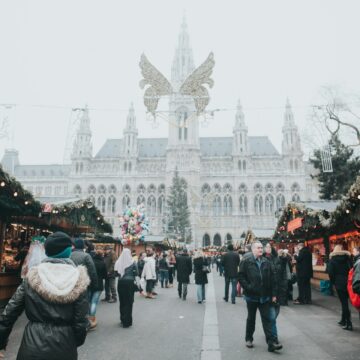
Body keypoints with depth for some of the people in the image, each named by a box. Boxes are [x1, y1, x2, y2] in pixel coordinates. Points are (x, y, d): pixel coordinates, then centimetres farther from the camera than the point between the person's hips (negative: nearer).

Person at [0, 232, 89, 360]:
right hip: (63, 347, 0)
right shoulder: (77, 279, -10)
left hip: (32, 345, 0)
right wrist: (77, 342, 11)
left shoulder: (32, 277, -5)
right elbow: (80, 321, -7)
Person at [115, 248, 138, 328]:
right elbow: (136, 273, -5)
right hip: (130, 282, -3)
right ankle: (127, 321, 4)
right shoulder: (132, 262, -8)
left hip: (121, 282, 3)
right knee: (129, 301, 3)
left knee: (122, 301, 15)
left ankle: (122, 319, 25)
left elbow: (116, 272, 1)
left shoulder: (118, 262, -2)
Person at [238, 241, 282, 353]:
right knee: (251, 318, 14)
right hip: (251, 296, -2)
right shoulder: (246, 261, -9)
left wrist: (273, 294, 1)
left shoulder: (266, 262, 2)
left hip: (265, 296, 2)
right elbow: (241, 276, -8)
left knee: (267, 319, 3)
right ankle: (249, 339, 30)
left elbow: (272, 279, 3)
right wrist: (247, 287, -17)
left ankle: (271, 343, 6)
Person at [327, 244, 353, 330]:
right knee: (345, 301, 14)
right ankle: (343, 320, 24)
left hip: (339, 282, -3)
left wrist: (333, 282, 3)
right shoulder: (347, 256, 5)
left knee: (344, 303, 1)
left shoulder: (332, 258, 0)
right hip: (348, 282, 3)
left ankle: (349, 324, -2)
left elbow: (330, 272, -6)